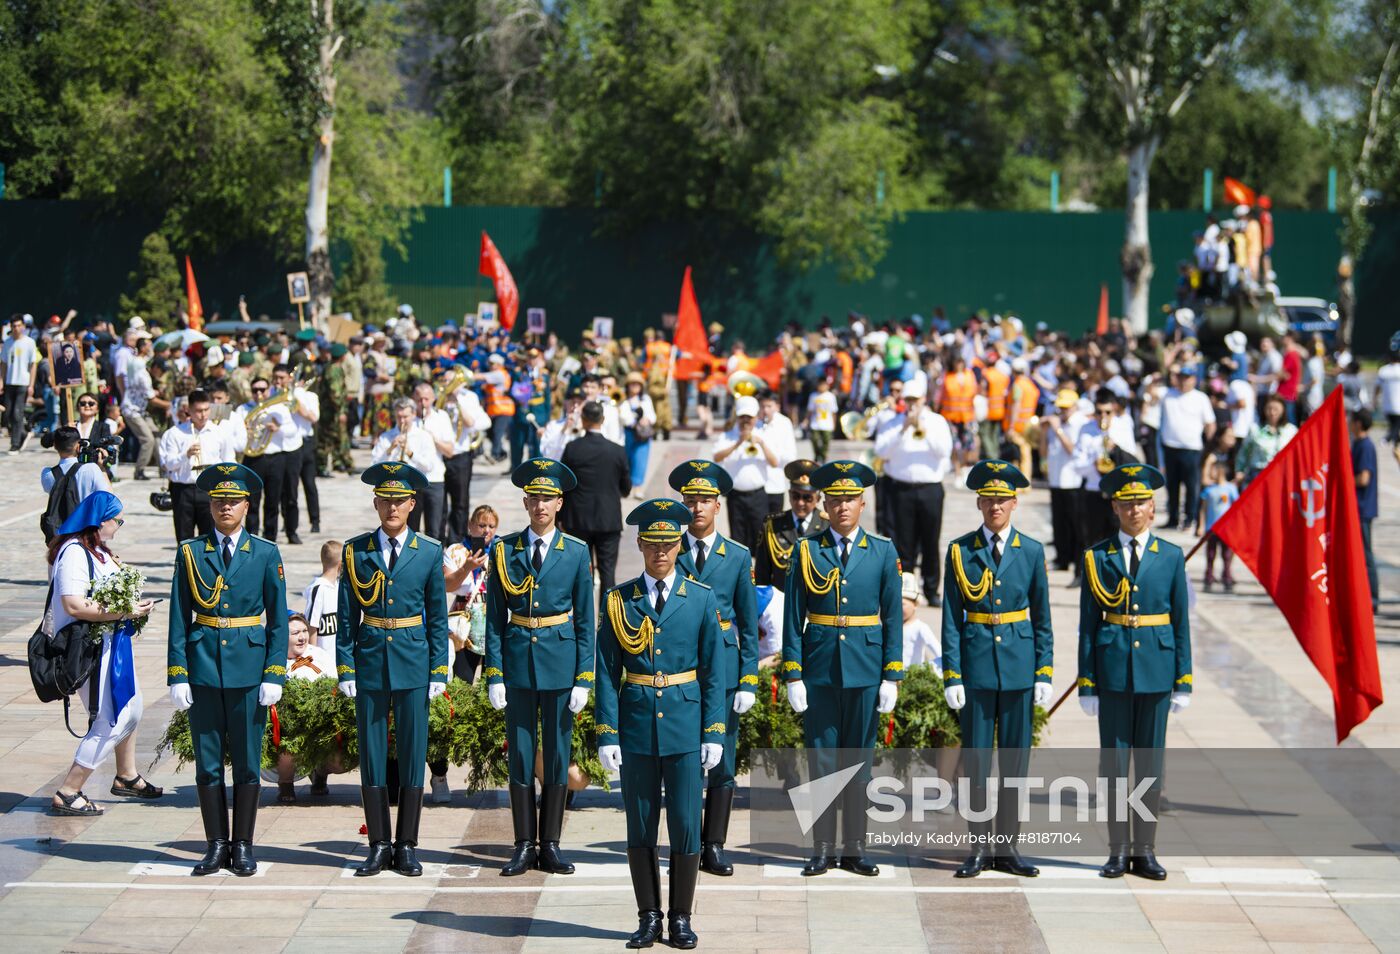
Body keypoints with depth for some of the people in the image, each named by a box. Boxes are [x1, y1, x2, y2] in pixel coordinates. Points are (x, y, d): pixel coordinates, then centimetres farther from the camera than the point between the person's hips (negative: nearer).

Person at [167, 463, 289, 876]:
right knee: (207, 762, 4)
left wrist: (274, 675, -4)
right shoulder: (190, 553, 4)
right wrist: (177, 675, -2)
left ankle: (243, 847, 12)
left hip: (249, 667, -1)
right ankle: (217, 846, 13)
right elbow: (179, 619, 4)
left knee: (247, 762, 3)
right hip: (203, 665, 1)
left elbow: (278, 619, 3)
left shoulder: (266, 554, 3)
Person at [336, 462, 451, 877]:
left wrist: (438, 672, -1)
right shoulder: (356, 551, 4)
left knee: (413, 757, 2)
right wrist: (345, 669, -2)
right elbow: (347, 617, 5)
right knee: (372, 757, 3)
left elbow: (437, 619, 5)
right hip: (370, 663, 1)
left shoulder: (429, 553, 3)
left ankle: (407, 847, 9)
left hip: (413, 666, -1)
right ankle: (379, 846, 10)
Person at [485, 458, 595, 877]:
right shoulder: (505, 550, 2)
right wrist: (494, 674, -3)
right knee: (520, 754, 4)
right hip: (518, 659, 1)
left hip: (560, 660, -1)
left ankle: (550, 847, 12)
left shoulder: (576, 553, 0)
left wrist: (584, 678, -4)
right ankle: (524, 847, 10)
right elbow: (495, 617, 3)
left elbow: (585, 620, 1)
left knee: (557, 754, 4)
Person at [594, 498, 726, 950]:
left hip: (685, 728, -1)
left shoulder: (701, 599, 3)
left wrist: (714, 733, -3)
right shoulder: (618, 601, 3)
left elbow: (714, 672, 2)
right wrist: (607, 733, -4)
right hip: (636, 728, 1)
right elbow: (607, 672, 2)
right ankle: (649, 917, 15)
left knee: (686, 827, 0)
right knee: (640, 828, 5)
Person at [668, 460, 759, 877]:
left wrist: (749, 681, -2)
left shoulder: (738, 557, 6)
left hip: (723, 670, 1)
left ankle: (715, 847, 9)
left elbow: (749, 624, 6)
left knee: (722, 762, 2)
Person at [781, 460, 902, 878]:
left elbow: (893, 619, 3)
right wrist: (793, 675, -4)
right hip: (819, 670, 0)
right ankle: (823, 850, 10)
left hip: (865, 671, 0)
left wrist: (892, 676, -2)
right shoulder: (807, 551, 1)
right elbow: (793, 618, 1)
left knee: (859, 760, 6)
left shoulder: (883, 552, 3)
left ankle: (855, 849, 13)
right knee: (822, 759, 4)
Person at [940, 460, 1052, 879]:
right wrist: (952, 676, -6)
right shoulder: (960, 551, 1)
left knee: (1015, 759, 5)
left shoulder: (1031, 551, 5)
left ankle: (1007, 847, 12)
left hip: (1019, 663, 1)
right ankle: (979, 848, 9)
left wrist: (1044, 674, 1)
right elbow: (951, 619, 0)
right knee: (976, 760, 1)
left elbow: (1042, 619, 7)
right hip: (976, 663, -1)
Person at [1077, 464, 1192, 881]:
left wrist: (1183, 681, 1)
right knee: (1113, 762, 2)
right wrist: (1087, 683, -2)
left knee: (1150, 763, 5)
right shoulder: (1097, 557, 4)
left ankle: (1145, 850, 11)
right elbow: (1088, 624, 3)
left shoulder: (1171, 557, 5)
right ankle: (1118, 850, 9)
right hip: (1112, 670, 0)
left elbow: (1181, 623, 6)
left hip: (1156, 670, 1)